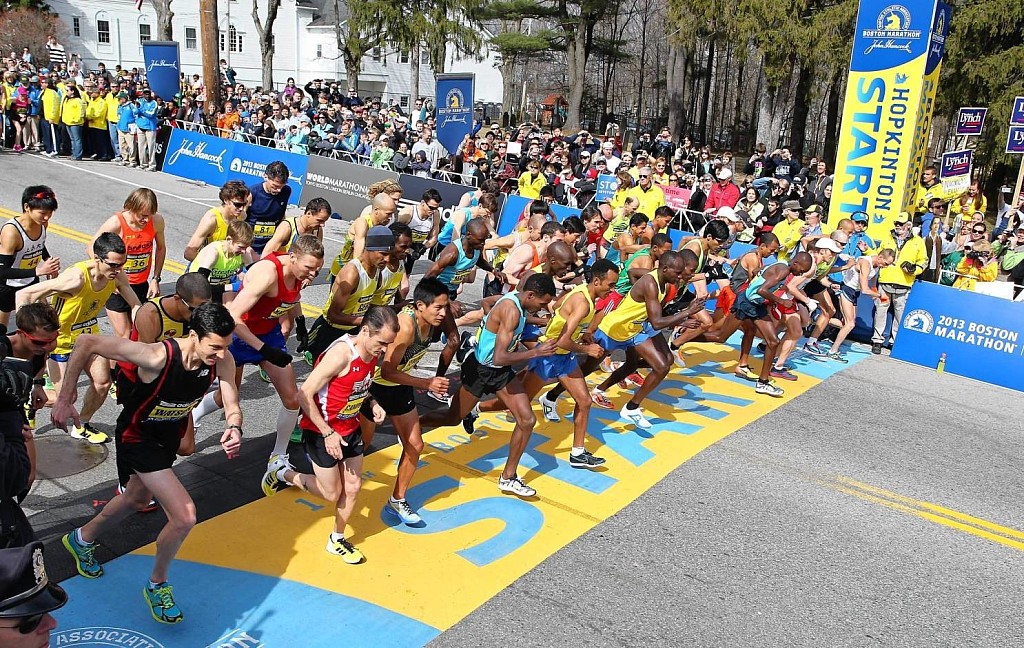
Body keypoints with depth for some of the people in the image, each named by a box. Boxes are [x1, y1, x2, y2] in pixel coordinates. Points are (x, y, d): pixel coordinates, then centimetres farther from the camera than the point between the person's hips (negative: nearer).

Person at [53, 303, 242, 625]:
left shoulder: (222, 360, -23)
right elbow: (87, 343, -31)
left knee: (137, 499, 31)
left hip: (169, 436, 7)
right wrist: (65, 399, -28)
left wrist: (234, 429, -39)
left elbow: (232, 408, -16)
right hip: (138, 437, -7)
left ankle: (81, 539, 62)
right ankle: (157, 585, 14)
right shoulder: (158, 356, -38)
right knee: (185, 517, -15)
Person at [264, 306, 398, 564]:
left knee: (353, 487, 11)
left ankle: (337, 540, 32)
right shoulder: (342, 354, -31)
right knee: (332, 493, 4)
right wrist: (328, 433, -23)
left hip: (350, 429, 7)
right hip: (321, 431, -7)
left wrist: (372, 404, -6)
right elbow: (304, 395, -26)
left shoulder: (373, 352, -6)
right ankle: (282, 472, 26)